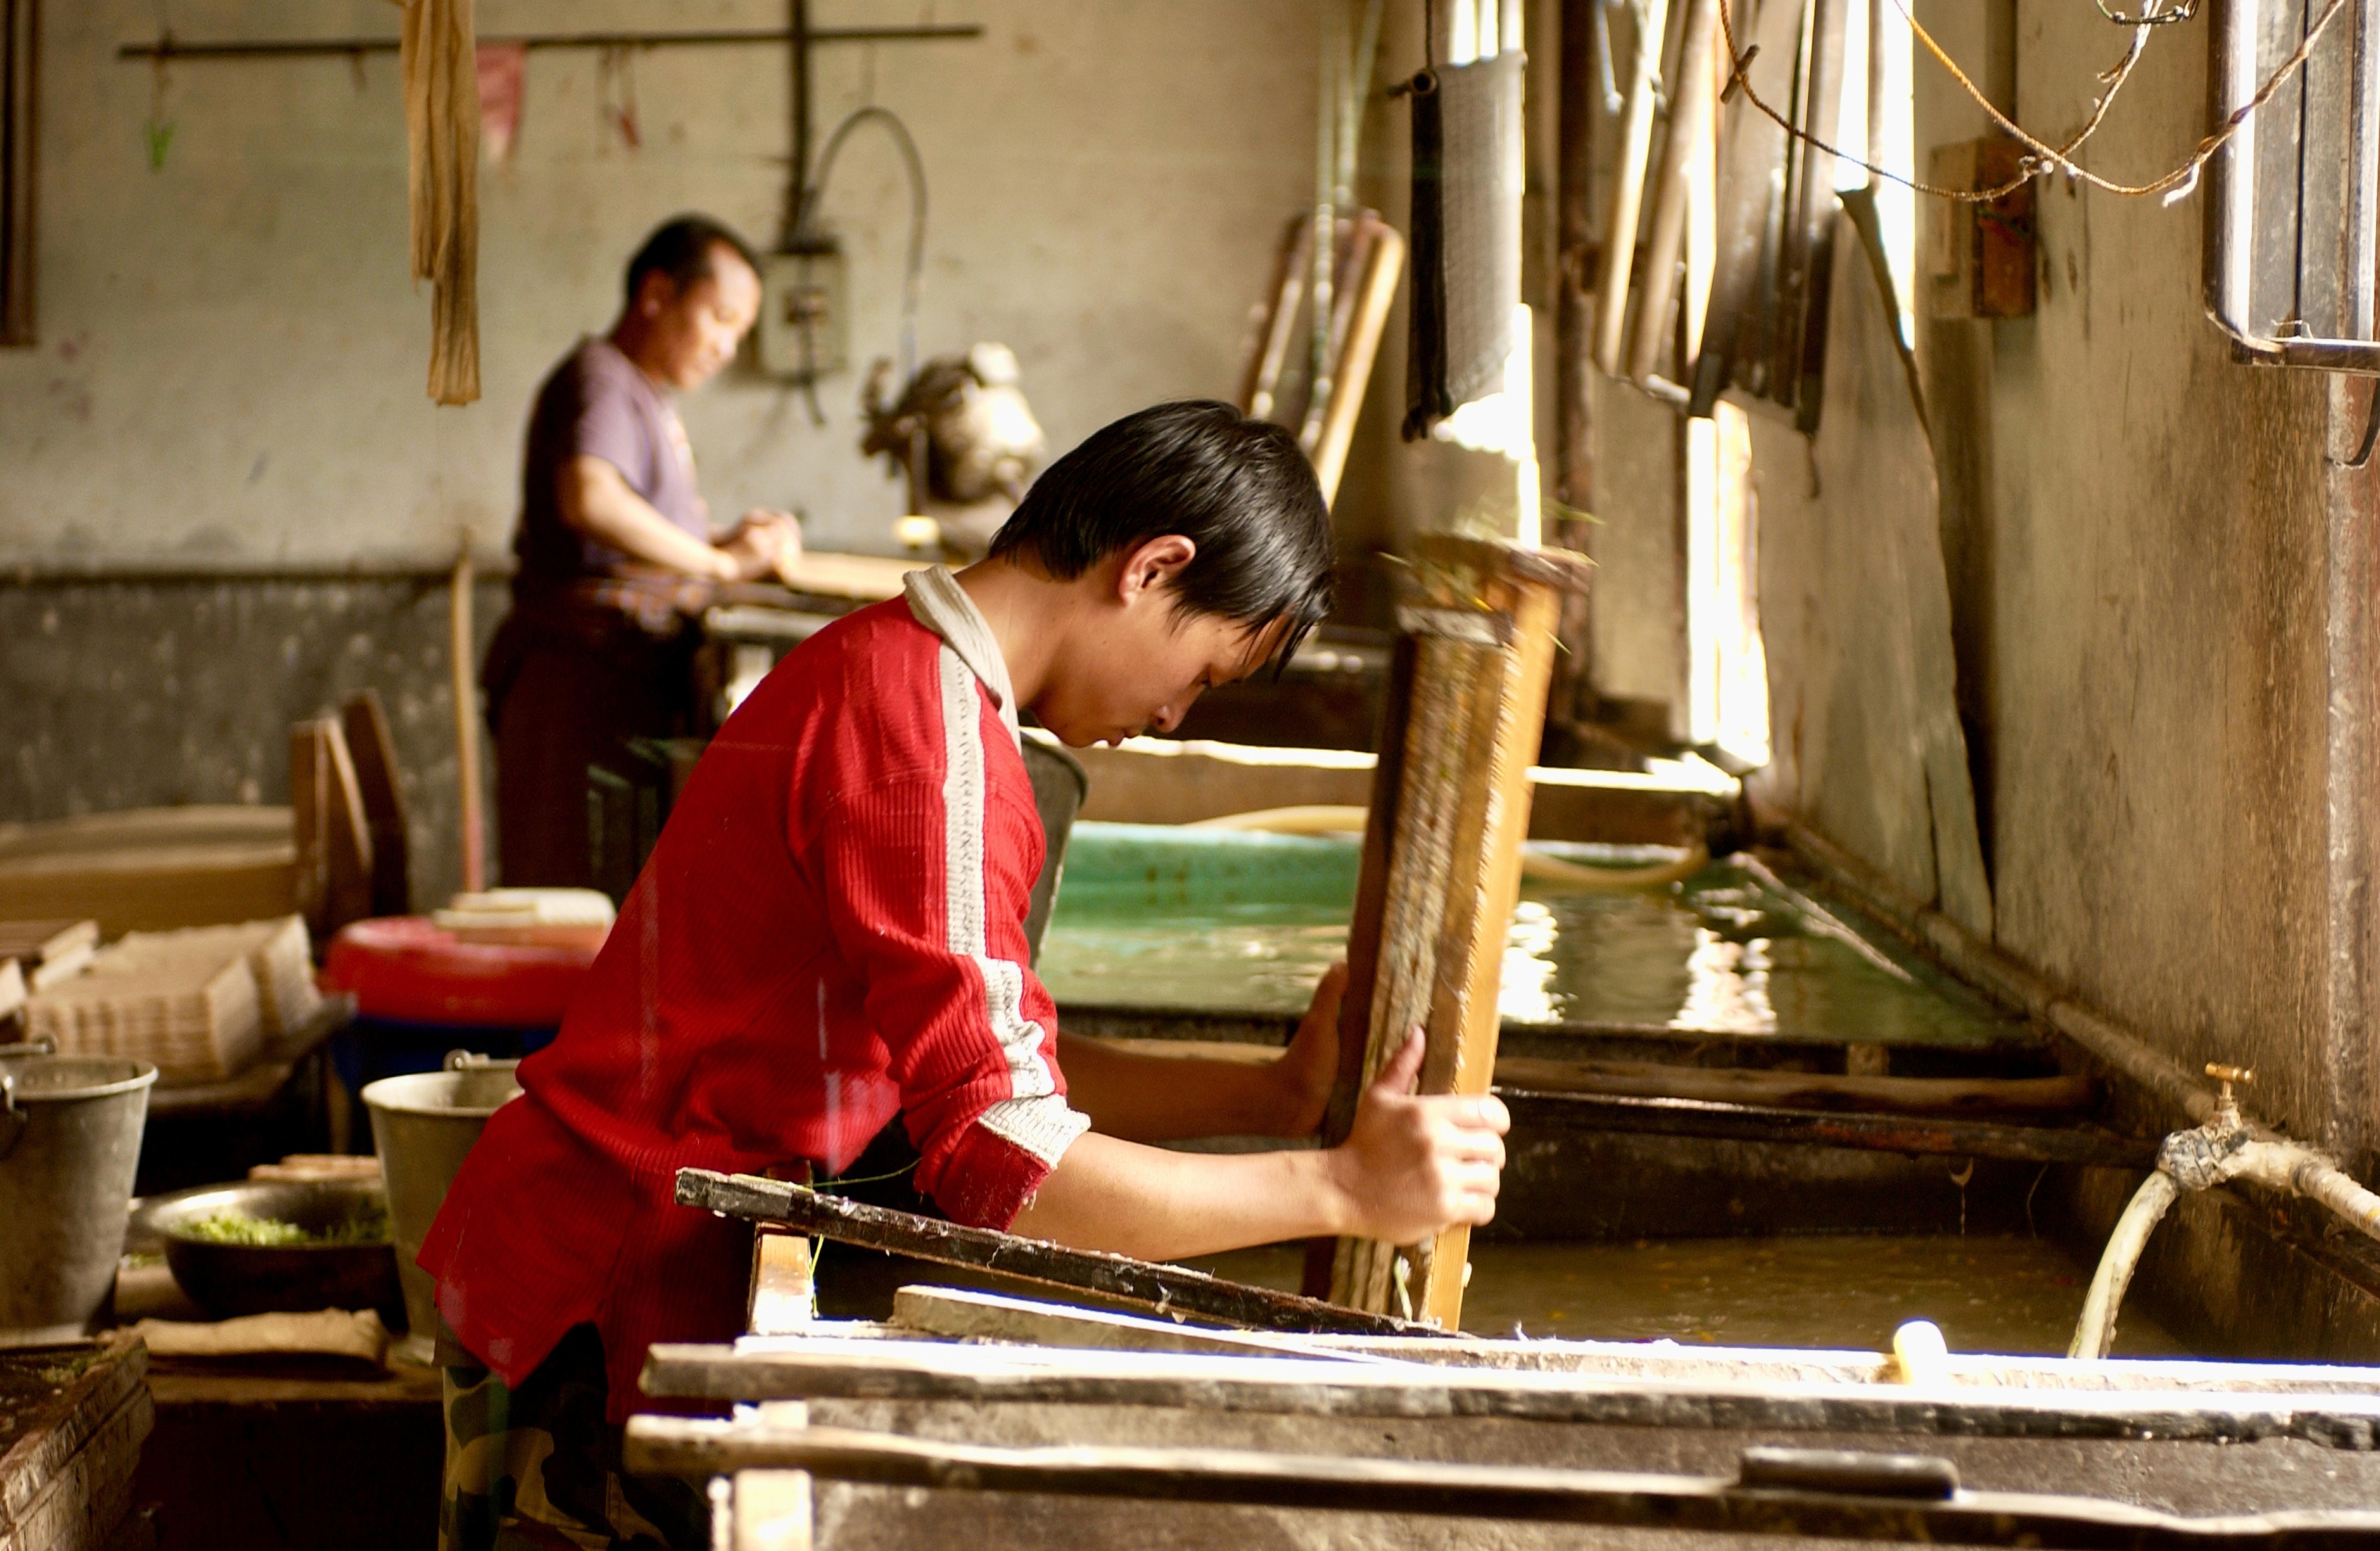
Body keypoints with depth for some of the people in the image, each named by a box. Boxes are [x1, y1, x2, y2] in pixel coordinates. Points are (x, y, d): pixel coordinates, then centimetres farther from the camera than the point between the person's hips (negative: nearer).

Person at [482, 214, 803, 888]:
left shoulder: (647, 400, 24)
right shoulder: (599, 381, -9)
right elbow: (589, 500, -30)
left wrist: (724, 542, 12)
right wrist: (721, 562, -24)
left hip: (632, 683, 10)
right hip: (583, 675, -10)